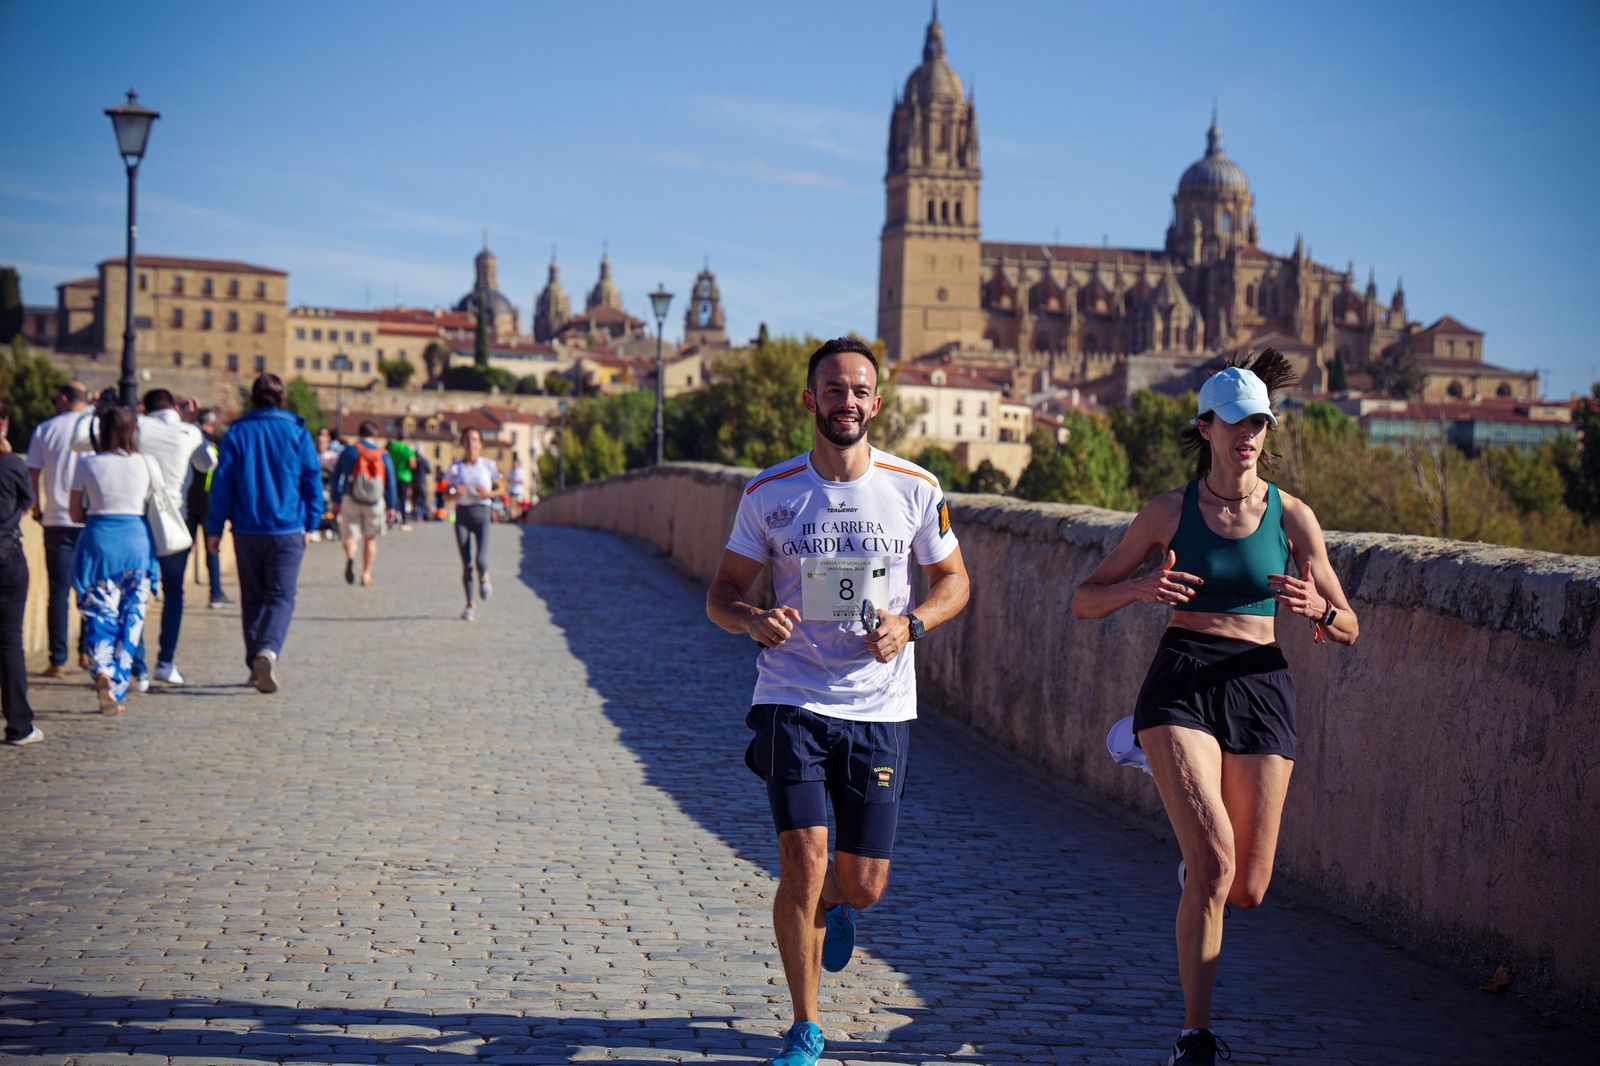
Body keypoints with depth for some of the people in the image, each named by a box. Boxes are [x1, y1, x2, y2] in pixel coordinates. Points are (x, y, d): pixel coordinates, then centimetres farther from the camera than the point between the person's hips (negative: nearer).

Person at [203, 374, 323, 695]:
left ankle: (256, 663, 14)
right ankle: (269, 651, -27)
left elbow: (222, 483, 0)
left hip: (247, 531, 1)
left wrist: (214, 529, 5)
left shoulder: (237, 433, 1)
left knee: (253, 597, 14)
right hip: (288, 530, -1)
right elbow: (313, 482, 2)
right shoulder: (298, 433, 0)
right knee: (281, 597, -2)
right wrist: (310, 525, 12)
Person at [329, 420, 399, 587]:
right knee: (370, 538, 15)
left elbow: (336, 477, 6)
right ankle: (366, 574, 12)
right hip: (375, 503, 1)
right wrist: (392, 507, 8)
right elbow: (391, 482, 3)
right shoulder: (384, 455, 3)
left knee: (351, 535, 2)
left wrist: (336, 501, 13)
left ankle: (350, 557, -30)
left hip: (351, 500, -1)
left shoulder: (348, 452, 3)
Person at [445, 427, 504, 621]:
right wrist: (455, 492, -15)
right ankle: (470, 605, 12)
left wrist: (489, 493, -12)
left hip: (482, 512, -1)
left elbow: (502, 488, 8)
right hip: (462, 512, 1)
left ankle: (484, 578, 21)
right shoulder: (456, 467, 4)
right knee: (466, 564, 0)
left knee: (481, 559, -17)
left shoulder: (488, 465, 1)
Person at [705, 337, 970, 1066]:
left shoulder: (915, 488, -2)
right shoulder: (768, 493, -3)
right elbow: (722, 592, 3)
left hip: (881, 709, 1)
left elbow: (953, 581, 9)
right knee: (802, 862, -12)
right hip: (793, 700, -1)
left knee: (863, 884, 6)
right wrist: (752, 618, -20)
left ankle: (836, 905, 46)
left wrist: (910, 624, -11)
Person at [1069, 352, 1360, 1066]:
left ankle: (1193, 860, 42)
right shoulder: (1170, 513, 2)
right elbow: (1083, 602, 7)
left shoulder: (1291, 517, 5)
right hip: (1181, 684, -2)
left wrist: (1318, 608, -14)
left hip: (1259, 689, 2)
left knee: (1247, 891, 3)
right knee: (1215, 868, -20)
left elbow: (1348, 631, 9)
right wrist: (1140, 589, -14)